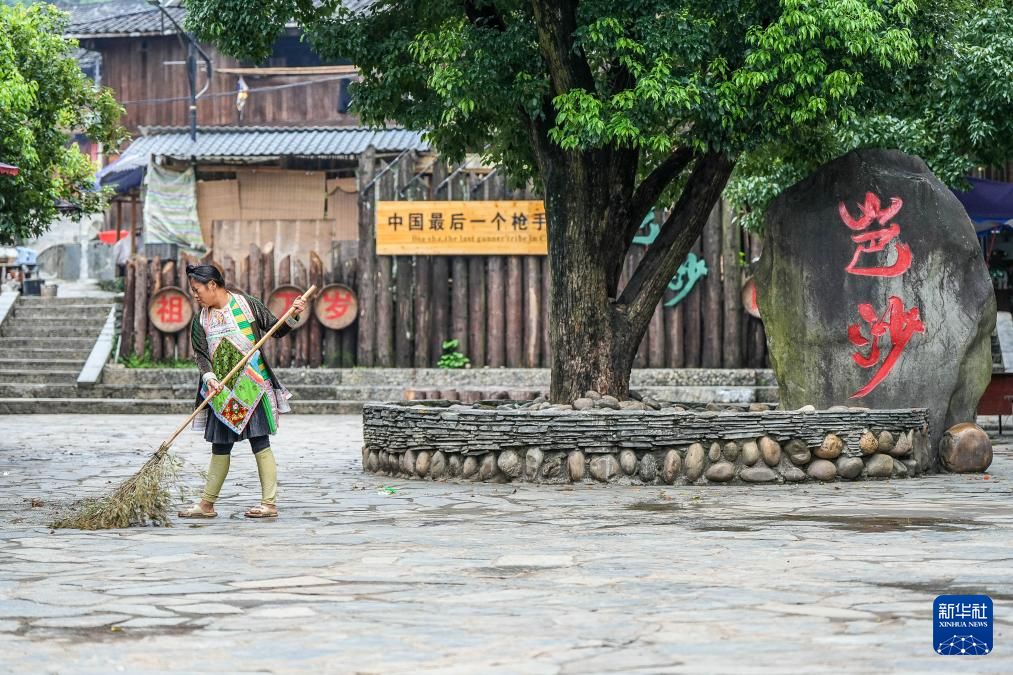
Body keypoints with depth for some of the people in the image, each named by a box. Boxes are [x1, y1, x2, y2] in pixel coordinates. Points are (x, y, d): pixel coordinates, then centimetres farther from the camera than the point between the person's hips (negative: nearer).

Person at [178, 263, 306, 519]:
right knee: (220, 447, 9)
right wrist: (209, 378, -18)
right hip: (221, 392, 4)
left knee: (260, 443, -5)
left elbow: (276, 330, 5)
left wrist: (293, 316, -13)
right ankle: (207, 505, 15)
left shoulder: (247, 305, -2)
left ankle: (269, 504, -2)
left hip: (252, 387, -4)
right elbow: (200, 354, 0)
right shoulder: (202, 320, 8)